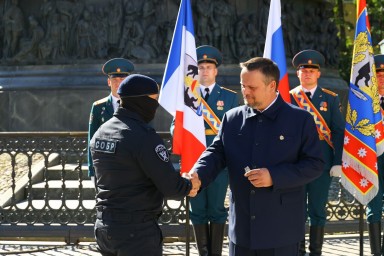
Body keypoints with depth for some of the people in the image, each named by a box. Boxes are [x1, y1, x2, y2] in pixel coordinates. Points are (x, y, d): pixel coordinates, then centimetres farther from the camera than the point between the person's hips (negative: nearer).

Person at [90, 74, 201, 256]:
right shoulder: (143, 136, -19)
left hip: (104, 226, 8)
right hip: (136, 231, -8)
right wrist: (190, 186, 4)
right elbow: (170, 186, -19)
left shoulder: (100, 132, 7)